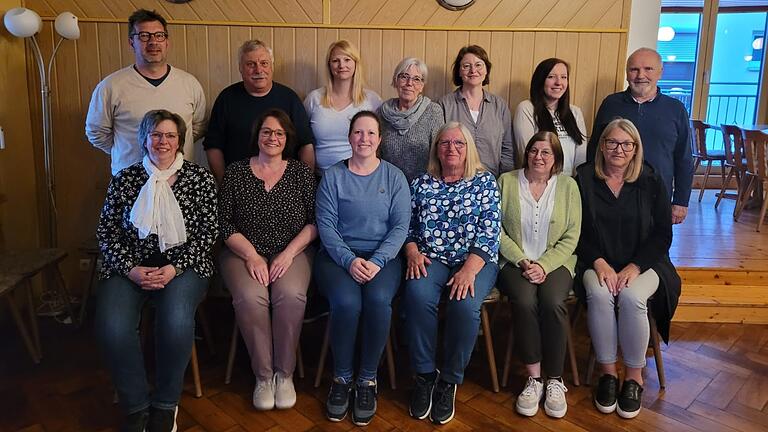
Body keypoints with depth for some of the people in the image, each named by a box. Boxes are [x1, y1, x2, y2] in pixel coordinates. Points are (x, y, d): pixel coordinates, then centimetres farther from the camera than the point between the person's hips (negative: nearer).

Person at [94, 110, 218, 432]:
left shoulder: (200, 178, 5)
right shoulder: (124, 179, 10)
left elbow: (208, 232, 0)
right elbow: (107, 231, 7)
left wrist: (174, 268, -12)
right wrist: (131, 269, -9)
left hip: (183, 266, -2)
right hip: (130, 267, 2)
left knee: (176, 320, -33)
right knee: (112, 326, -27)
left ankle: (165, 405, -9)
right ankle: (136, 406, -5)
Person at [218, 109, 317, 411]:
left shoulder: (301, 173, 7)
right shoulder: (235, 173, 6)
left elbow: (315, 221, 1)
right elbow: (224, 223, 1)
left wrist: (289, 253, -12)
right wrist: (252, 256, -12)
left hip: (292, 252, 0)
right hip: (244, 252, 0)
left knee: (291, 295, -30)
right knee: (249, 297, -30)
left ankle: (285, 373, -11)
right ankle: (263, 374, -10)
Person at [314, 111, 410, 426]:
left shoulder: (394, 176, 8)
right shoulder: (333, 176, 6)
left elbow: (400, 226, 0)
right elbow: (325, 224, -2)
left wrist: (376, 261, -15)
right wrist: (349, 260, -17)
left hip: (382, 255, 1)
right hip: (338, 255, 0)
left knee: (378, 299, -31)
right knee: (346, 302, -30)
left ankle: (367, 379, -10)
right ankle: (341, 378, -6)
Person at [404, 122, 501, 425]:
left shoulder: (485, 182, 7)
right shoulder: (421, 183, 15)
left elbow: (489, 232, -4)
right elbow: (408, 226, 13)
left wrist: (469, 269, -18)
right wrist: (412, 252, -9)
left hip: (475, 261, -1)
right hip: (430, 260, 2)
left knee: (465, 304, -32)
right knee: (417, 295, -31)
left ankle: (449, 381, -10)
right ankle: (425, 374, -11)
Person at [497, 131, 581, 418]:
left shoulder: (567, 185, 6)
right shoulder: (506, 182, 5)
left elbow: (571, 237, 1)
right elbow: (497, 230, -1)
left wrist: (544, 265, -12)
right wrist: (522, 261, -11)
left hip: (555, 262, 1)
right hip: (515, 262, 0)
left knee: (553, 302, -29)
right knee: (524, 302, -30)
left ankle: (554, 380, -13)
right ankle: (534, 378, -15)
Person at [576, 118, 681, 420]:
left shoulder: (651, 182, 3)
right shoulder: (584, 178, 3)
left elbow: (663, 234, 1)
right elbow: (576, 230, 0)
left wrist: (634, 267, -12)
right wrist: (599, 263, -14)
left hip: (643, 264, 0)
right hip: (597, 262, 0)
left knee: (631, 297, -30)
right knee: (599, 295, -31)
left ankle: (634, 375, -9)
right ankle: (607, 372, -12)